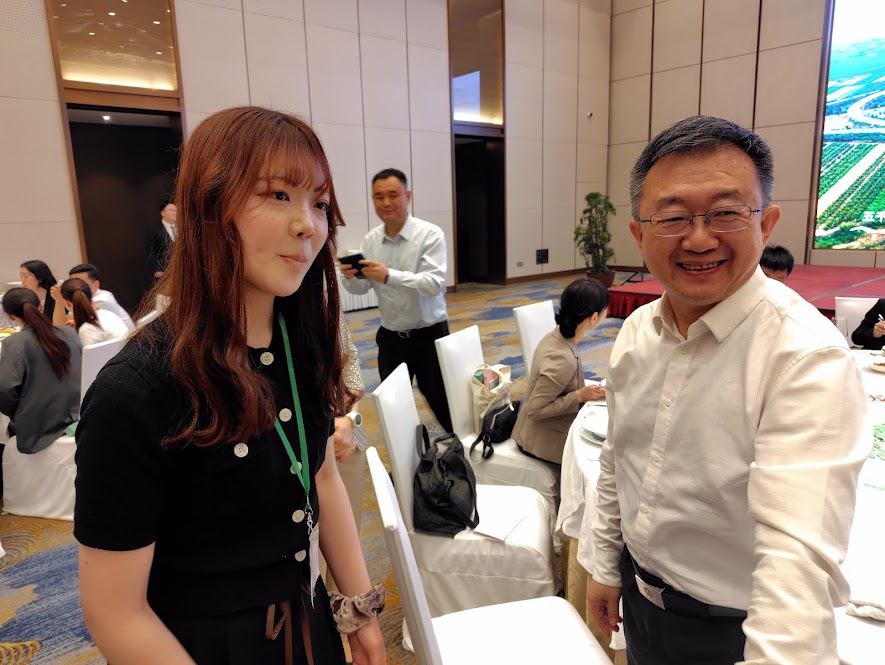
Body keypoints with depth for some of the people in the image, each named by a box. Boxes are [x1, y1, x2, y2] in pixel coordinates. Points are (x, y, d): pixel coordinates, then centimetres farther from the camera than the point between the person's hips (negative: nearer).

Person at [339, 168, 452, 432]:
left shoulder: (430, 234, -13)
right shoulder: (370, 240, 1)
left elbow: (434, 284, -25)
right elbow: (361, 288, 3)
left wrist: (389, 276, -36)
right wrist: (350, 277, -20)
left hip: (429, 334, -4)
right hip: (390, 337, 4)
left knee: (441, 403, 6)